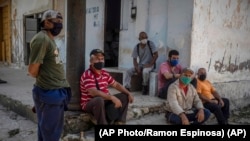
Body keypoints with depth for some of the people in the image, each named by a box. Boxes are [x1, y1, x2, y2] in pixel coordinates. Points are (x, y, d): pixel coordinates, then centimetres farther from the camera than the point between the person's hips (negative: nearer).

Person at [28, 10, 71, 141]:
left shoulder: (50, 39, 13)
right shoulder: (41, 39, -18)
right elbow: (32, 71, -20)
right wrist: (44, 79, 0)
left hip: (57, 91, 10)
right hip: (49, 93, -9)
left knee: (56, 129, 22)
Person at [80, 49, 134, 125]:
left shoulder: (105, 73, 7)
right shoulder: (87, 75, -19)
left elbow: (116, 84, 15)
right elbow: (94, 92, -32)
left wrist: (128, 93, 0)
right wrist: (112, 97, -39)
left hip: (104, 101, 8)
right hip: (89, 104, -8)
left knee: (124, 96, 2)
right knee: (99, 100, -40)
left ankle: (119, 123, -7)